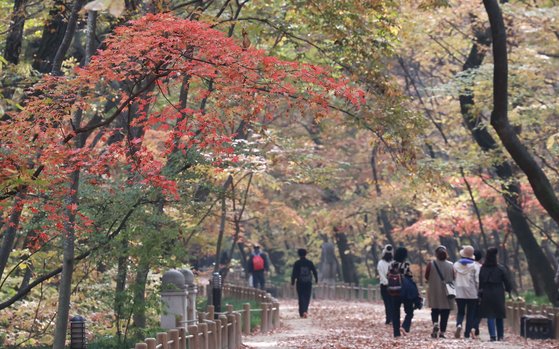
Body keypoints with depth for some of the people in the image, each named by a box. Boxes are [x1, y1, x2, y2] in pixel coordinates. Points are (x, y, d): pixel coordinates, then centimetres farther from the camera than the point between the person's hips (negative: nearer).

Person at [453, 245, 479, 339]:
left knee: (460, 312, 12)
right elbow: (477, 280, -7)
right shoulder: (474, 266, -7)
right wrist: (479, 292, 2)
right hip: (472, 293, -2)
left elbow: (453, 278, 4)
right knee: (470, 314, 7)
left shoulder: (456, 265, 1)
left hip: (459, 293, 2)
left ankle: (459, 325, -17)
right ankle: (467, 333, 4)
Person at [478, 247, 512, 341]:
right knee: (499, 316, 11)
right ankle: (500, 336, 14)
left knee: (490, 316, 2)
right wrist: (509, 290, 13)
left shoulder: (482, 269, -3)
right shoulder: (500, 268, -7)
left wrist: (480, 294, 4)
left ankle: (492, 335, -9)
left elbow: (480, 282, -2)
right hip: (498, 295, 0)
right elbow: (506, 281, -2)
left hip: (486, 295, 0)